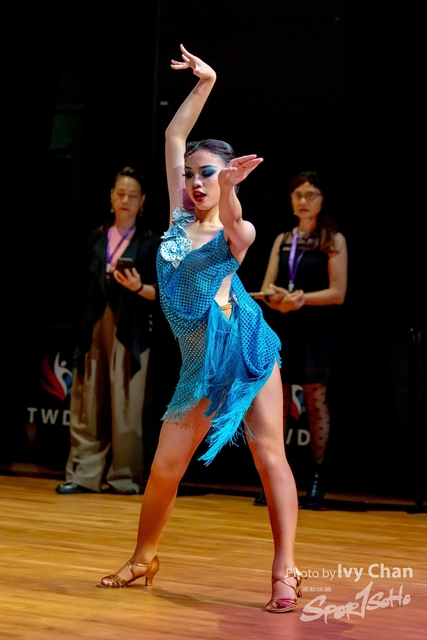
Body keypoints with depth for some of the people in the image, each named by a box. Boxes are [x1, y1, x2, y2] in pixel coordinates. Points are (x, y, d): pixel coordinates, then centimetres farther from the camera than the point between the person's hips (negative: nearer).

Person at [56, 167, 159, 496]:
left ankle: (124, 477, 4)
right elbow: (89, 284, 13)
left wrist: (138, 287, -22)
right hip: (95, 327, 4)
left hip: (130, 331, -4)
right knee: (88, 404, 3)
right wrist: (85, 325, 9)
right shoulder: (97, 237, 12)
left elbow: (158, 292, -2)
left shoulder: (150, 242, 1)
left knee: (125, 405, -3)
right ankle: (84, 474, 8)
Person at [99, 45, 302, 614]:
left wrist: (229, 189, -50)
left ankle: (285, 573, -5)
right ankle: (143, 558, 24)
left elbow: (235, 227, -29)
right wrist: (204, 83, 12)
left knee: (268, 452, -6)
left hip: (247, 345, -4)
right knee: (165, 466, 4)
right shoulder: (179, 219, 8)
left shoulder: (237, 232, -2)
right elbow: (174, 136, 11)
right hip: (201, 361, 4)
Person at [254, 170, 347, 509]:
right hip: (282, 328, 4)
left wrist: (301, 298, -18)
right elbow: (267, 287, 9)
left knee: (315, 401, -3)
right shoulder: (282, 240, 15)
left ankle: (317, 479, 3)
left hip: (316, 331, -4)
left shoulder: (333, 240, 1)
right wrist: (279, 299, -14)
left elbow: (338, 293, -6)